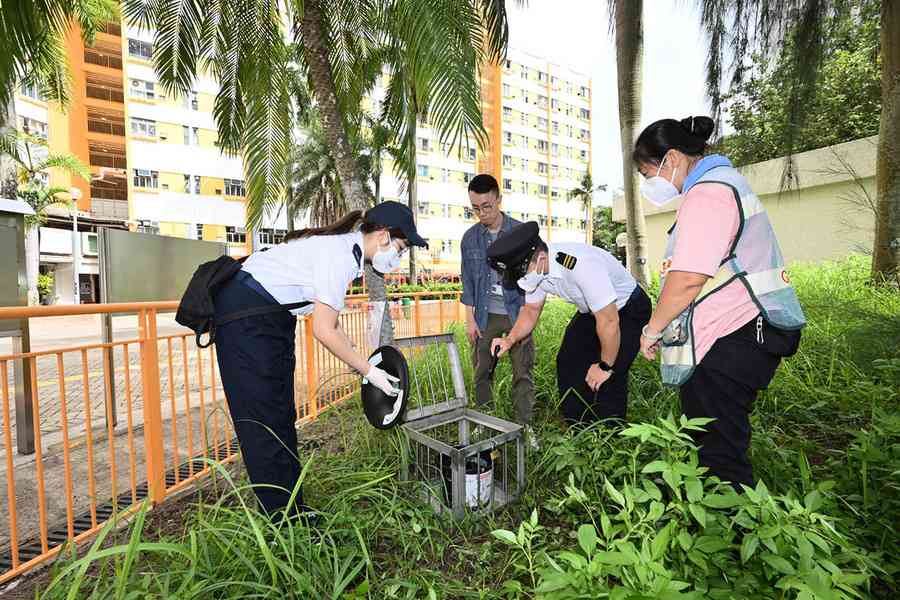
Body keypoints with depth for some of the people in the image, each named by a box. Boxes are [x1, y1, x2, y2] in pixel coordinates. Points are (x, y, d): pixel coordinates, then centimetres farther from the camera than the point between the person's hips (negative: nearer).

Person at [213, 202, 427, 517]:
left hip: (270, 318, 10)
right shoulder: (342, 254, -23)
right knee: (263, 417, -3)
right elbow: (324, 331, -23)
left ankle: (293, 511, 22)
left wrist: (358, 359, 9)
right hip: (244, 314, -10)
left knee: (282, 416, 11)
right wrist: (369, 371, -15)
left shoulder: (345, 245, 6)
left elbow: (328, 317, 10)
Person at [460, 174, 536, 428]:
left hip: (516, 314, -2)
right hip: (485, 316, 2)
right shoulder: (469, 237, 4)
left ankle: (525, 426, 14)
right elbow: (467, 280, 7)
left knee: (522, 373, 1)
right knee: (482, 372, 7)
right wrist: (470, 319, 3)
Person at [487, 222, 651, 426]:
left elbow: (609, 321, -32)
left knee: (609, 378, -17)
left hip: (627, 308, -7)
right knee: (567, 363, 2)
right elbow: (531, 310, -1)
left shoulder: (581, 265, -39)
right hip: (591, 311, 7)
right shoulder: (534, 268, -14)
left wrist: (605, 366, -19)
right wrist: (510, 340, -18)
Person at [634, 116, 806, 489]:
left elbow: (687, 279, -24)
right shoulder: (725, 180, 20)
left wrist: (652, 330, -10)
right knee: (712, 439, 20)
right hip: (746, 332, 11)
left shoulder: (706, 193, -14)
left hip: (730, 343, -11)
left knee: (719, 451, 0)